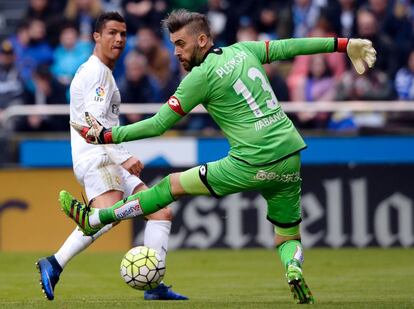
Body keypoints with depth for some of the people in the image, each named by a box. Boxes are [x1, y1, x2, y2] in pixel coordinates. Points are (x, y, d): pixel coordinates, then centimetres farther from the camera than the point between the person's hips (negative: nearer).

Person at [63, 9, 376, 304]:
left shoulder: (201, 76, -6)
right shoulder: (243, 50, 12)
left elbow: (159, 124, -4)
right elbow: (289, 47, 16)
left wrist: (105, 136, 4)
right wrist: (344, 44, 26)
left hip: (252, 165, -6)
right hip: (291, 161, 6)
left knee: (174, 185, 7)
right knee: (289, 238, 18)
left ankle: (94, 219, 13)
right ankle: (293, 266, -17)